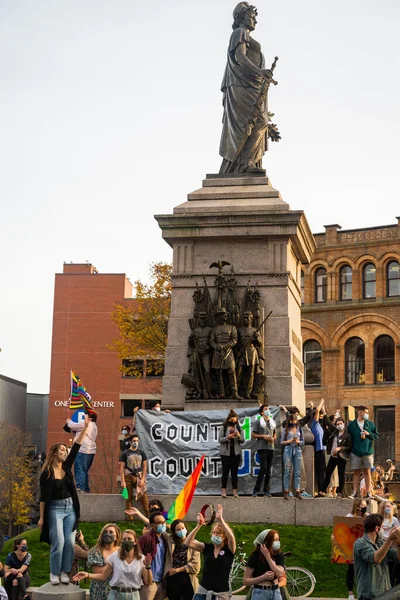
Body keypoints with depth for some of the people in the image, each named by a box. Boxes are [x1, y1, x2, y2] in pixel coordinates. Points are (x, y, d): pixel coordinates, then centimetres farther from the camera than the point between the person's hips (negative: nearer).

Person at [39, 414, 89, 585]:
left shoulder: (66, 467, 5)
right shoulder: (46, 473, -8)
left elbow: (76, 448, 0)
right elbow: (44, 496, -7)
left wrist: (85, 428, -6)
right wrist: (42, 517, -7)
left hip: (70, 508, 5)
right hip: (55, 509, -5)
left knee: (69, 542, -1)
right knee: (58, 542, -10)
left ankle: (64, 572, 9)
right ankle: (54, 573, 3)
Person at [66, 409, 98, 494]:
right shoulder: (94, 426, 23)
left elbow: (72, 426, 1)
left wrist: (69, 421, 21)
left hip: (83, 450, -10)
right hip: (91, 451, 10)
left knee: (79, 469, -13)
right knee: (84, 471, 16)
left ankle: (80, 488, -24)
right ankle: (86, 489, 17)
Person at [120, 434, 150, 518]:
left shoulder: (141, 453, 7)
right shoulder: (125, 453, 1)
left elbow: (145, 466, 7)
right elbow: (122, 467, 0)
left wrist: (143, 479, -3)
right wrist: (122, 481, -7)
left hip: (139, 476, 1)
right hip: (128, 477, -1)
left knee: (143, 496, -7)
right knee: (129, 498, 2)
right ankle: (130, 518, 6)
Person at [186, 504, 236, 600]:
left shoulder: (229, 549, -5)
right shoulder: (207, 547, 2)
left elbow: (231, 538, -27)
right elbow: (188, 542, -9)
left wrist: (220, 519, -34)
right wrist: (199, 525, -20)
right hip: (203, 591, 2)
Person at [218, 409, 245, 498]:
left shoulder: (238, 428, 8)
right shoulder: (224, 428, 1)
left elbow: (243, 441, 7)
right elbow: (220, 440, -5)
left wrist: (239, 436, -14)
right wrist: (229, 437, -18)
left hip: (236, 453, 2)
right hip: (226, 453, -2)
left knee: (234, 472, 3)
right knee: (225, 471, -2)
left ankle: (234, 491, 5)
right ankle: (223, 490, 4)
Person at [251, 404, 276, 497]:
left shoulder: (272, 422, 17)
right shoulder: (258, 422, 1)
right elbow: (253, 435, -2)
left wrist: (273, 439, 2)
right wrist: (263, 436, -13)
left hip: (270, 448, 6)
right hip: (262, 448, -6)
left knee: (269, 470, 5)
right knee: (263, 468, -15)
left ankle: (267, 490, 9)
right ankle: (256, 490, -8)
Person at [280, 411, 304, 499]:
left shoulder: (299, 429, 12)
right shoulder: (285, 429, 5)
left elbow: (303, 442, 12)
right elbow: (281, 442, 4)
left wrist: (298, 442, -8)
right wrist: (289, 441, -12)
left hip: (297, 450, 2)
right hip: (288, 450, -2)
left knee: (297, 472, -1)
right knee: (287, 471, -3)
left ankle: (297, 492, -1)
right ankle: (286, 491, 0)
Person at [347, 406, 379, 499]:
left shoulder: (370, 424, 6)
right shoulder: (351, 424, 3)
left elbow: (376, 436, 8)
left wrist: (369, 434, -9)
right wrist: (349, 449, 0)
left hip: (367, 452, 1)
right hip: (355, 452, -1)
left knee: (367, 472, 3)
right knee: (356, 472, 3)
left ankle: (368, 492, 7)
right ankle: (354, 492, 6)